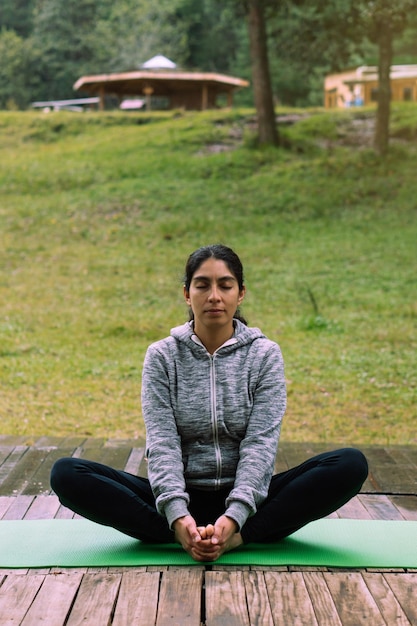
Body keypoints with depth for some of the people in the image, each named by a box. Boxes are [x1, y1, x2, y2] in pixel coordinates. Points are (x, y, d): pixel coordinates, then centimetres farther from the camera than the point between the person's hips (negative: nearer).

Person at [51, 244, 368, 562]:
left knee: (351, 464, -25)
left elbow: (260, 443, -11)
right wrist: (177, 515, -28)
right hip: (183, 496, 0)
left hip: (249, 497, 0)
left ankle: (236, 536, -30)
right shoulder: (162, 356, 0)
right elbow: (162, 442, -10)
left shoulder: (265, 354, -1)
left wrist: (234, 516, -28)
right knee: (67, 473, -22)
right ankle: (185, 534, -30)